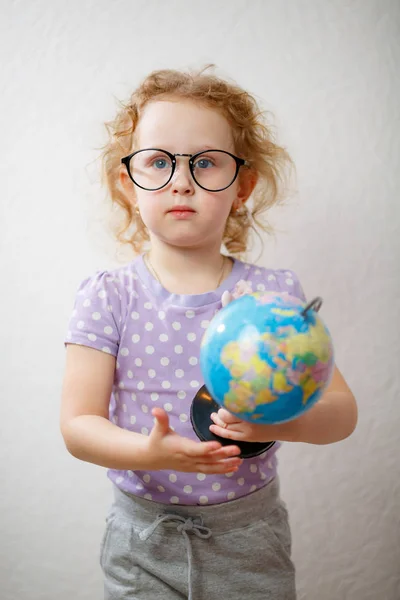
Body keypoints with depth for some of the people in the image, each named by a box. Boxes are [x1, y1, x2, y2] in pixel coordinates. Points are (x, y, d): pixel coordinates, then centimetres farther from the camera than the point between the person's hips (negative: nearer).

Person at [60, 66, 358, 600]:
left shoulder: (275, 292, -9)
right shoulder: (108, 297, -10)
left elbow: (342, 410, -10)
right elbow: (78, 424, -12)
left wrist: (280, 420, -31)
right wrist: (152, 451, -31)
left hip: (250, 537, 1)